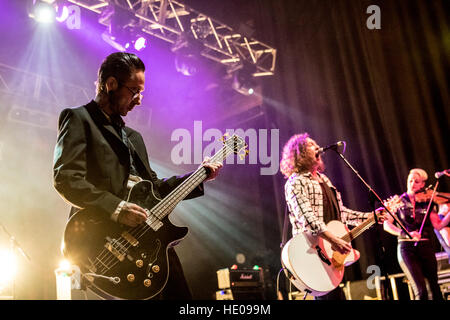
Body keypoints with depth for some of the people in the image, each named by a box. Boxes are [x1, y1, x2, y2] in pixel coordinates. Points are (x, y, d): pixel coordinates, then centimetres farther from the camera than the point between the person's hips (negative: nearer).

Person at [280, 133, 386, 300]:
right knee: (330, 295, -14)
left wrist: (370, 216, 19)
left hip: (334, 254, 9)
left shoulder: (324, 180, 22)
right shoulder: (296, 182, -7)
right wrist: (333, 240, -31)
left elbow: (341, 212, 26)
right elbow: (307, 217, -22)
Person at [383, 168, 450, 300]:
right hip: (406, 248, -2)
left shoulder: (428, 202, 10)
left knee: (435, 289, 5)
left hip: (426, 247, 3)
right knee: (421, 291, -13)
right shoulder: (399, 201, 4)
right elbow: (386, 225, -6)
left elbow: (438, 225, -1)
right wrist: (405, 233, -21)